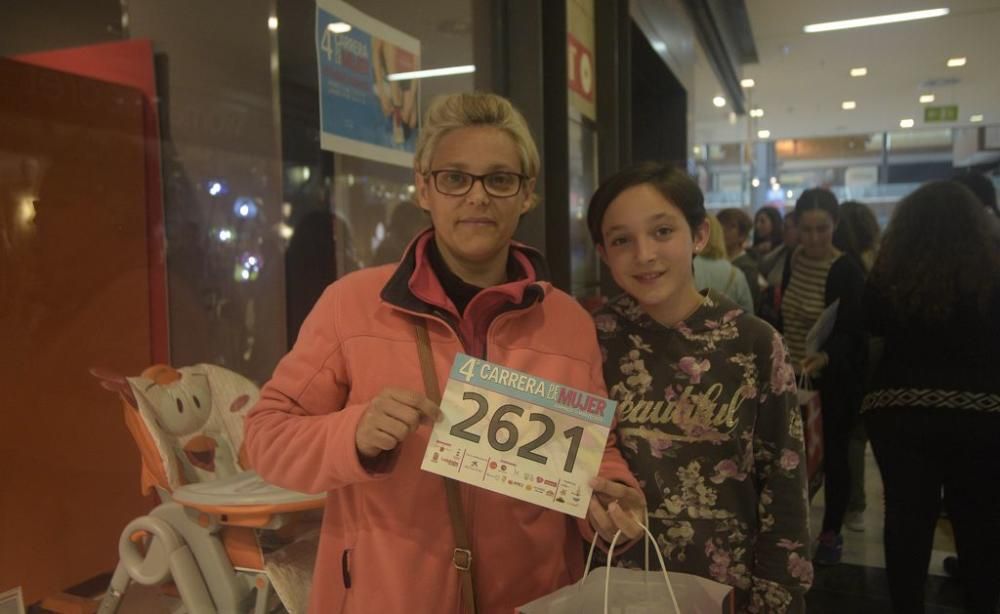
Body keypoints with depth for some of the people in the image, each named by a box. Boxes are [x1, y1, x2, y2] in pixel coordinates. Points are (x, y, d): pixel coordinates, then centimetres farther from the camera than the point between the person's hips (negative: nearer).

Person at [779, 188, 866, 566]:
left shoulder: (847, 272, -15)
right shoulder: (793, 260, 1)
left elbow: (850, 333, -21)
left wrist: (825, 356, -41)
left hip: (834, 380, -4)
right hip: (793, 377, 5)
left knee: (832, 454, 6)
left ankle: (832, 532, 23)